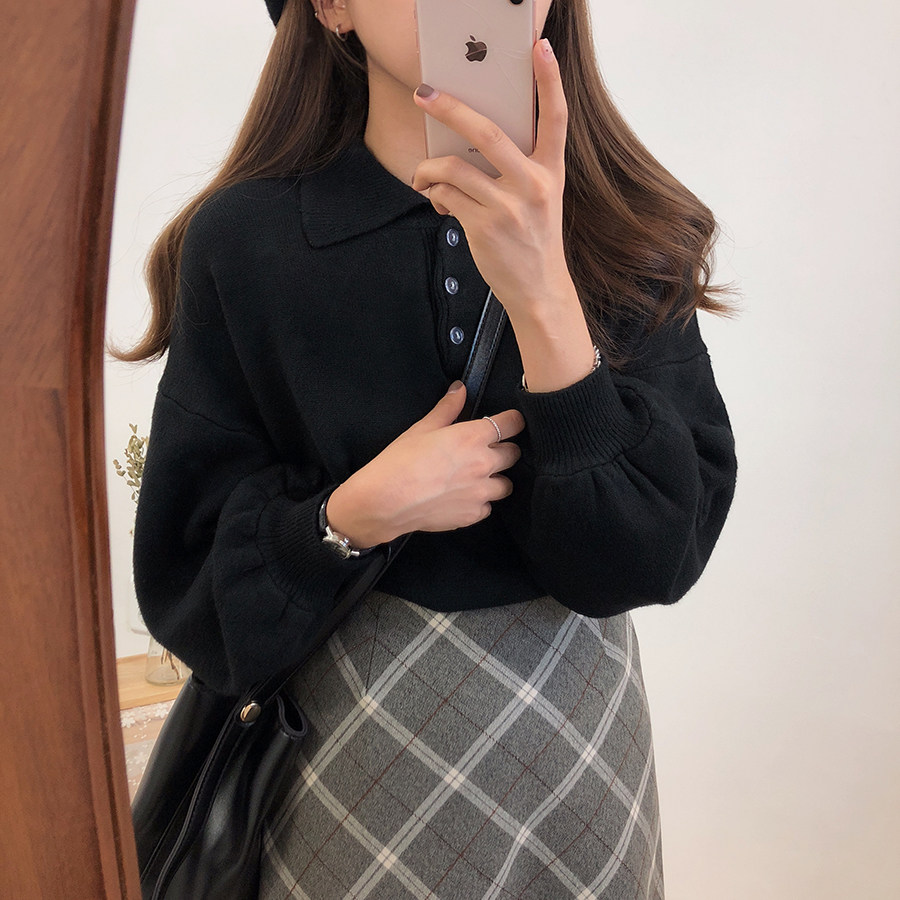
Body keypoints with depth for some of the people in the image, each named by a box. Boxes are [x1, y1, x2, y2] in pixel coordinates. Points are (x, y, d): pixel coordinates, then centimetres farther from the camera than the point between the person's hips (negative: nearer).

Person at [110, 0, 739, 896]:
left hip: (578, 738, 2)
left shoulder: (630, 233, -9)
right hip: (354, 747, -1)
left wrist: (545, 297, -27)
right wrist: (359, 512, -24)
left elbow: (661, 555, -17)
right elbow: (186, 571, -6)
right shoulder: (242, 238, -11)